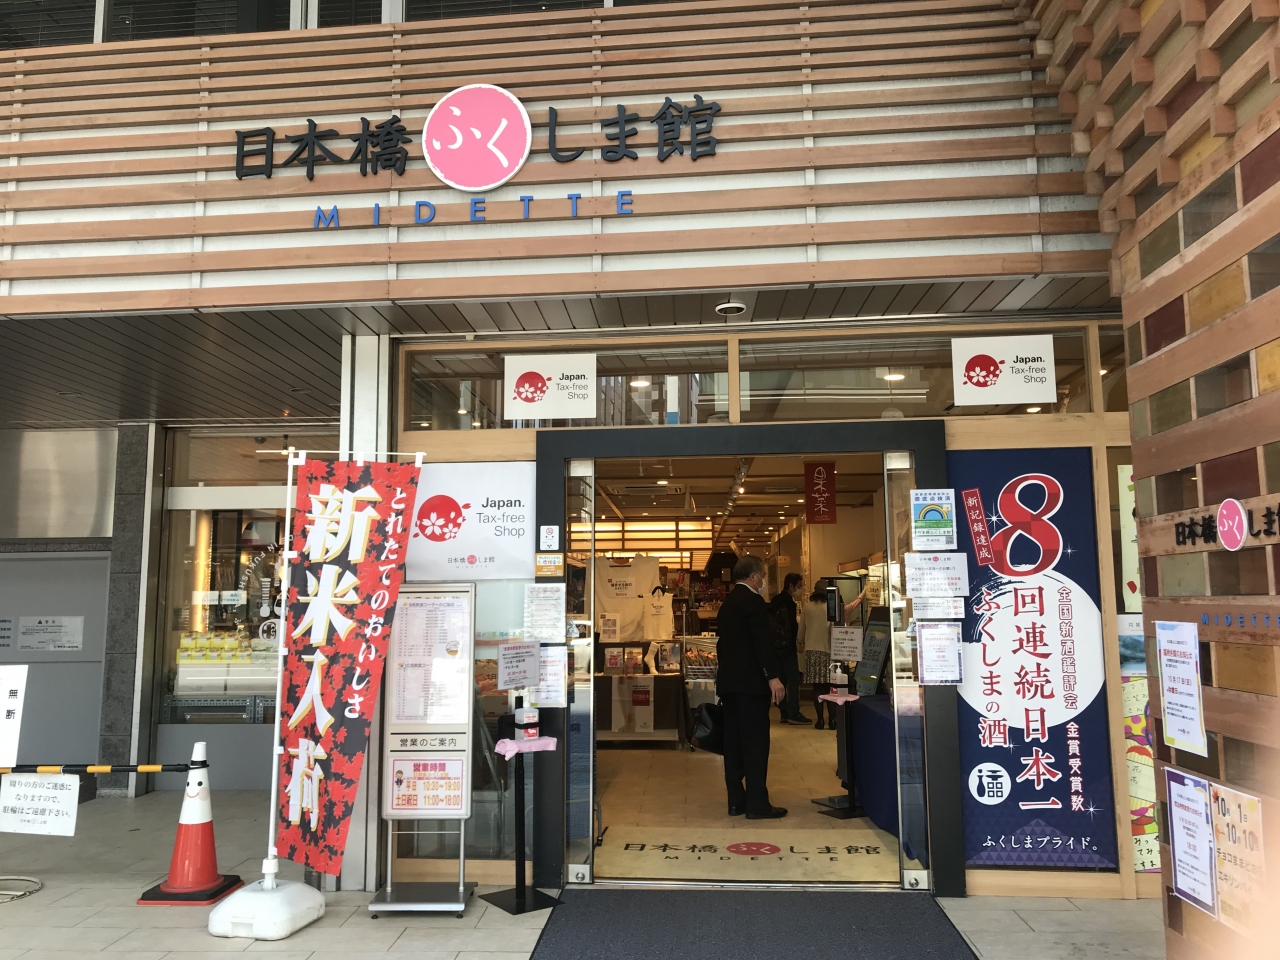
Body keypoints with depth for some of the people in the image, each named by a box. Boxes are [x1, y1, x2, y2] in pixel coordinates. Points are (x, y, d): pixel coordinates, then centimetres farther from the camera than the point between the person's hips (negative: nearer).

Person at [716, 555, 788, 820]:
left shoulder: (727, 603, 15)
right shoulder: (753, 601, -12)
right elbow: (763, 641, -21)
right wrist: (773, 676, -22)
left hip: (728, 680, 9)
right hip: (750, 681, -9)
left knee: (733, 740, 10)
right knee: (756, 741, -5)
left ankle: (736, 800, 14)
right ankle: (757, 804, -2)